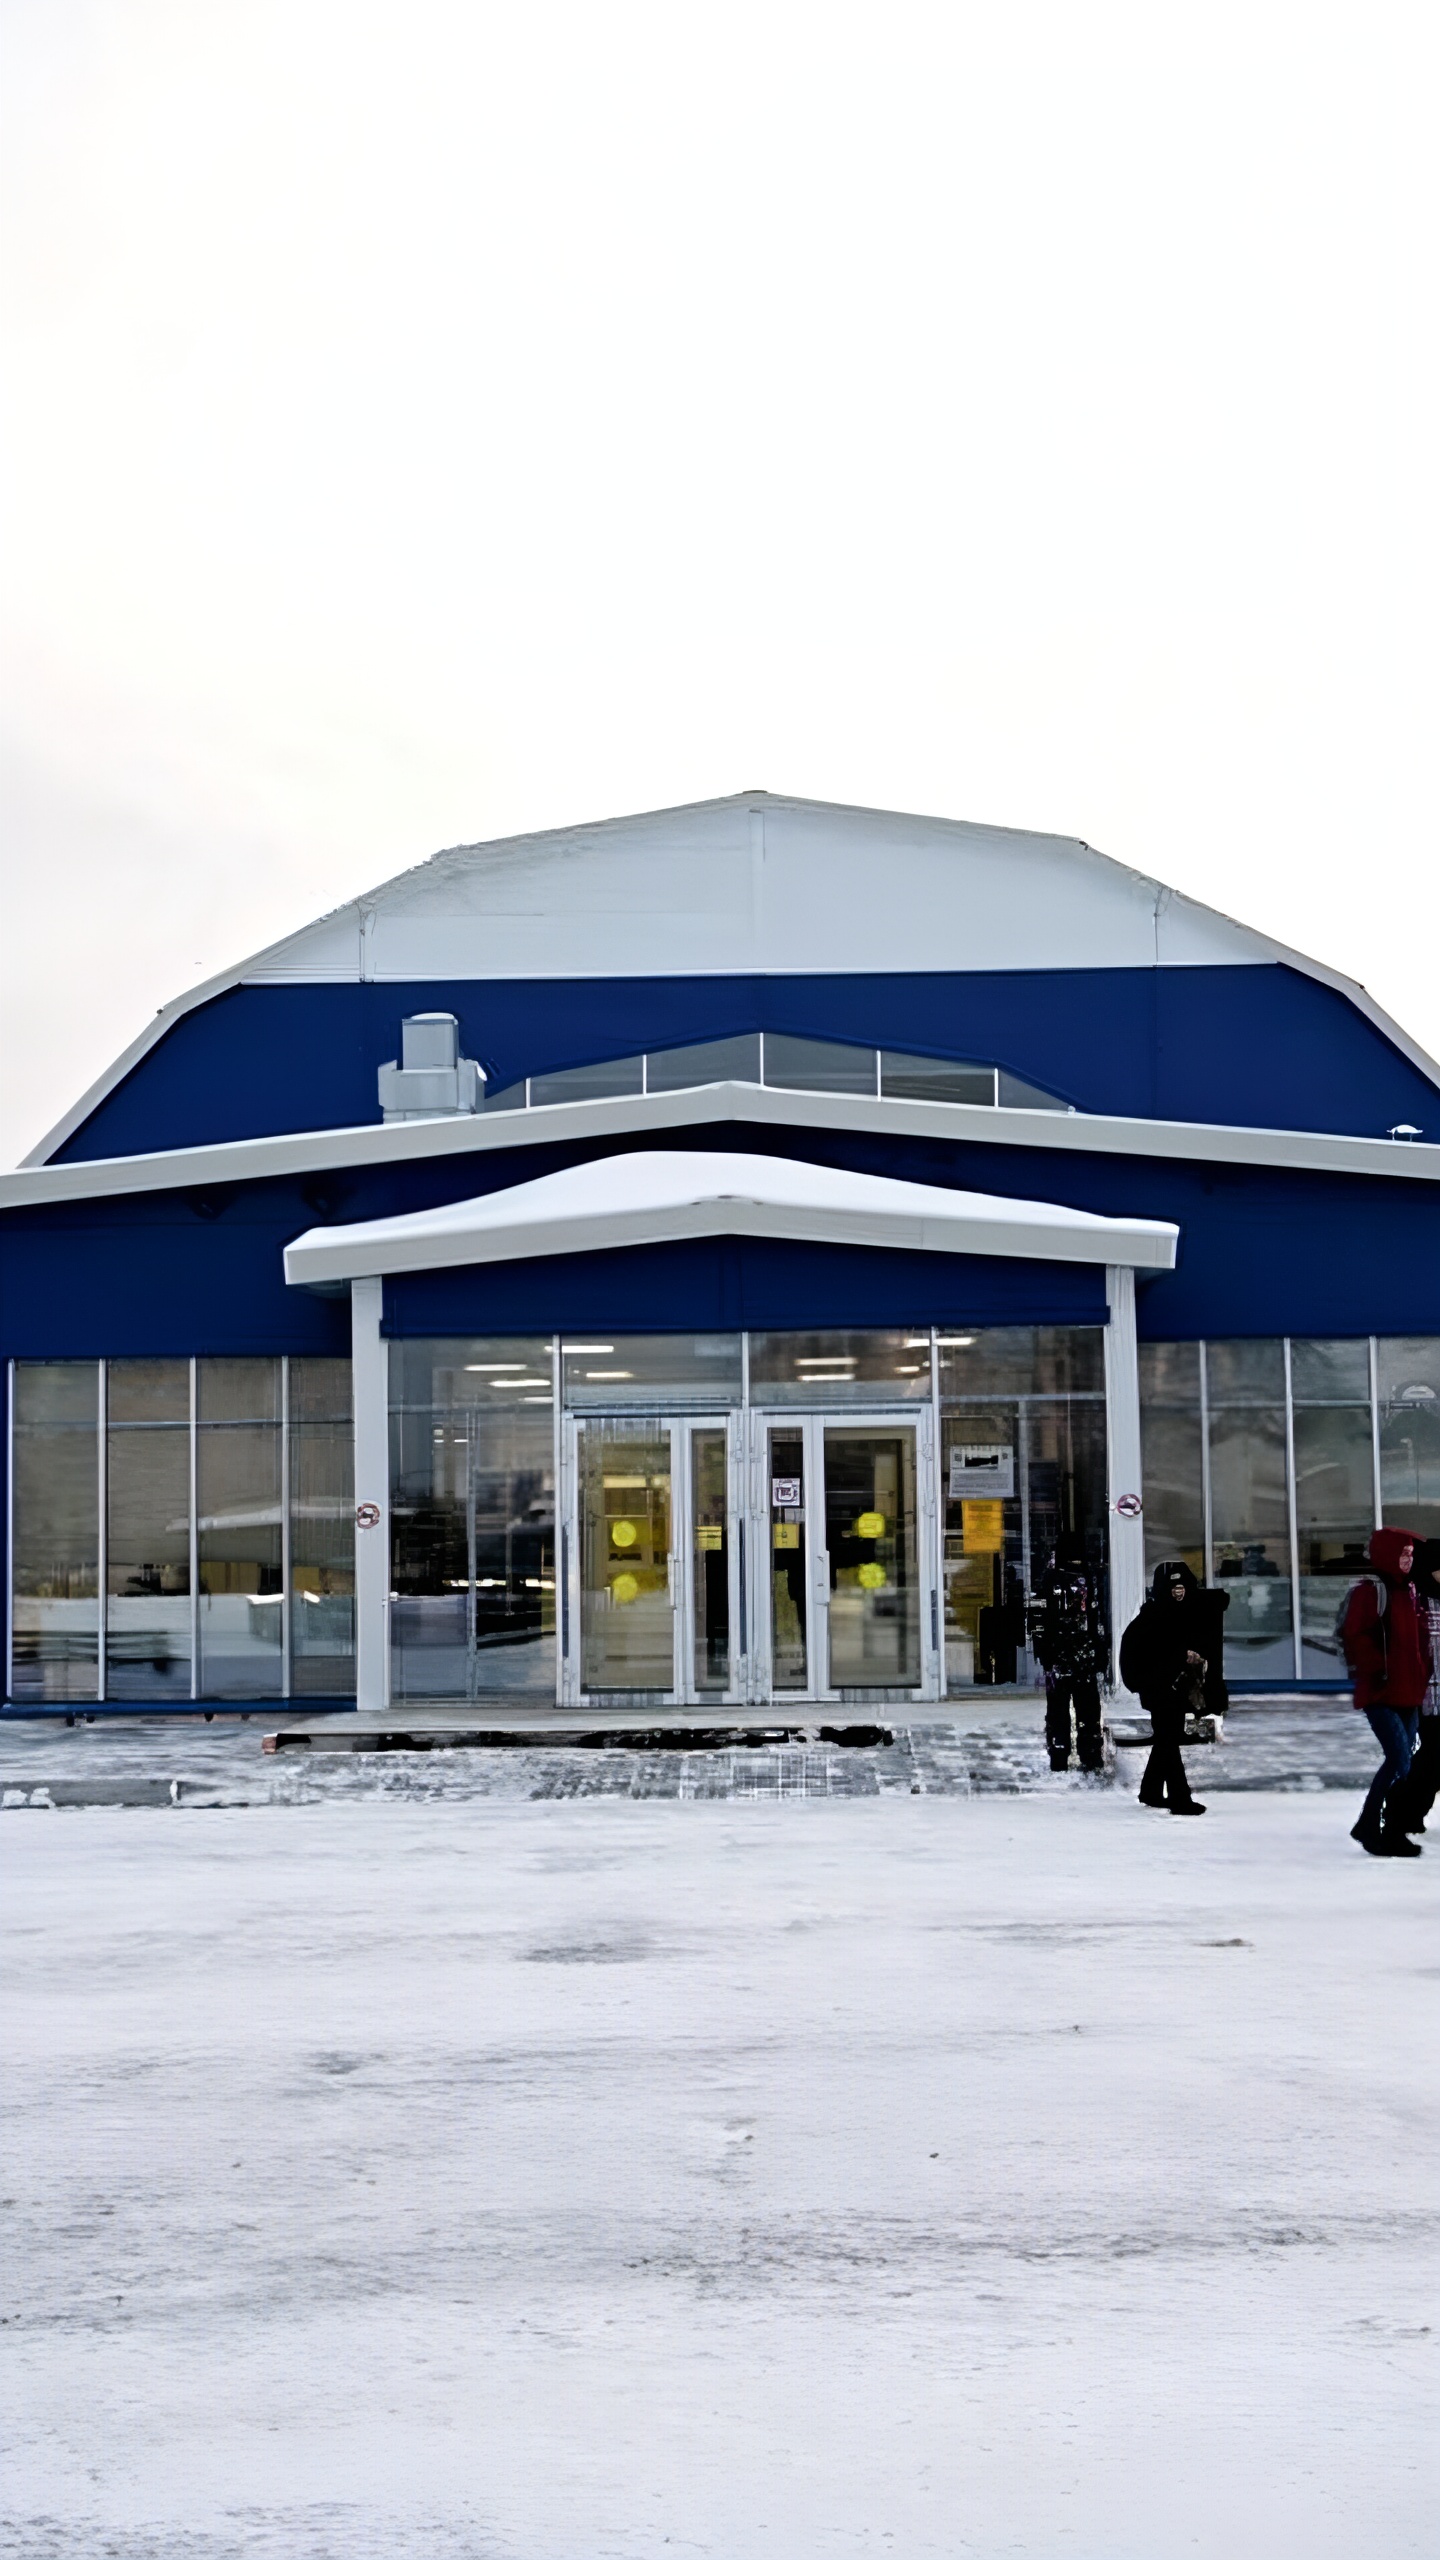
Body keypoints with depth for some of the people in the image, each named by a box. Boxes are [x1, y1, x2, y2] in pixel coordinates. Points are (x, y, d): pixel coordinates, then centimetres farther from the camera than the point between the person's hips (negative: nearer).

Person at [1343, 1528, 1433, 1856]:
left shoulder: (1410, 1591, 16)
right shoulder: (1369, 1589, -10)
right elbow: (1354, 1636, -17)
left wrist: (1425, 1675, 14)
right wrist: (1373, 1672, -19)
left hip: (1409, 1693, 9)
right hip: (1380, 1694, -9)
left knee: (1403, 1761, 10)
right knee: (1400, 1759, -14)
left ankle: (1395, 1831, 17)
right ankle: (1368, 1825, -4)